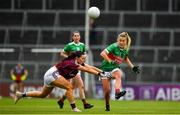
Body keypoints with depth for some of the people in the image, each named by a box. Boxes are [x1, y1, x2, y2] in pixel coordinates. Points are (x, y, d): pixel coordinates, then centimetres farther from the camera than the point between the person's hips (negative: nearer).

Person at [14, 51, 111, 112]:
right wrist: (99, 74, -37)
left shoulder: (80, 63, -1)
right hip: (52, 74, -10)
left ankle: (21, 95, 26)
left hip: (50, 76, 10)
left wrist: (102, 72, -17)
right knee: (69, 87, -21)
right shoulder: (72, 63, -27)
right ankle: (74, 108, -19)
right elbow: (86, 70, -34)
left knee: (42, 95, 18)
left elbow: (90, 67, -8)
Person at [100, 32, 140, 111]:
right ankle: (107, 105, 23)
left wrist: (132, 67, 15)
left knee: (118, 75, -35)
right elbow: (102, 53, -28)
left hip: (115, 68, 3)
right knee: (107, 90, -5)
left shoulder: (125, 50, 1)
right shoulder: (114, 47, -16)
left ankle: (117, 93, -58)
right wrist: (110, 61, -37)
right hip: (106, 68, -3)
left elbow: (126, 58, 24)